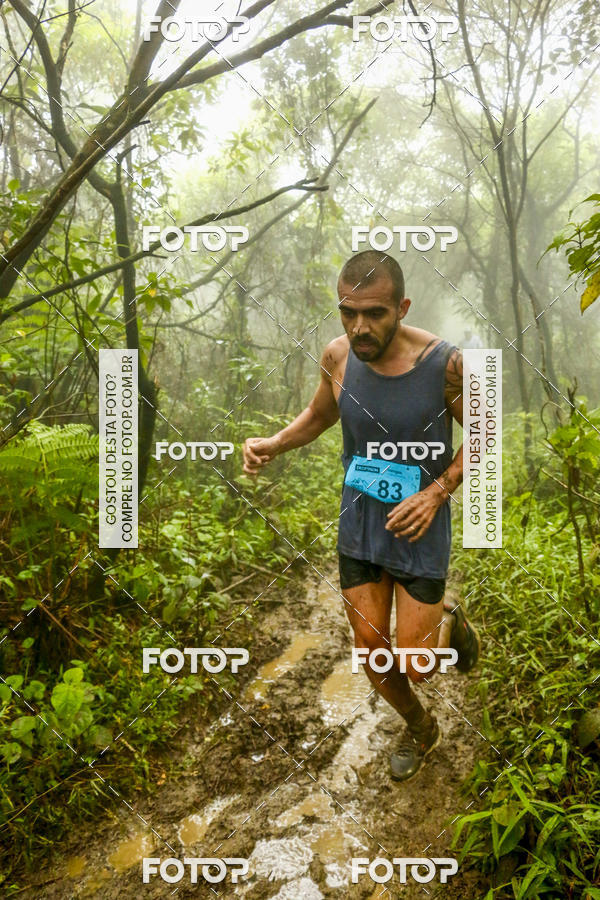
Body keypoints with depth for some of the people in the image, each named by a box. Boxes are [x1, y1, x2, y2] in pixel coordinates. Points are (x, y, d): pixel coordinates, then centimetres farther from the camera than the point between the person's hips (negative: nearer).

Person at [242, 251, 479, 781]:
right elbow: (320, 414, 9)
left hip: (418, 528, -3)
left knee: (415, 668, 3)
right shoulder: (338, 356, -12)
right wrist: (273, 444, -10)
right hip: (359, 524, 3)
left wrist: (437, 492, -21)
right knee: (373, 654, 11)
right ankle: (421, 730, 43)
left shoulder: (446, 363, -22)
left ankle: (448, 620, 39)